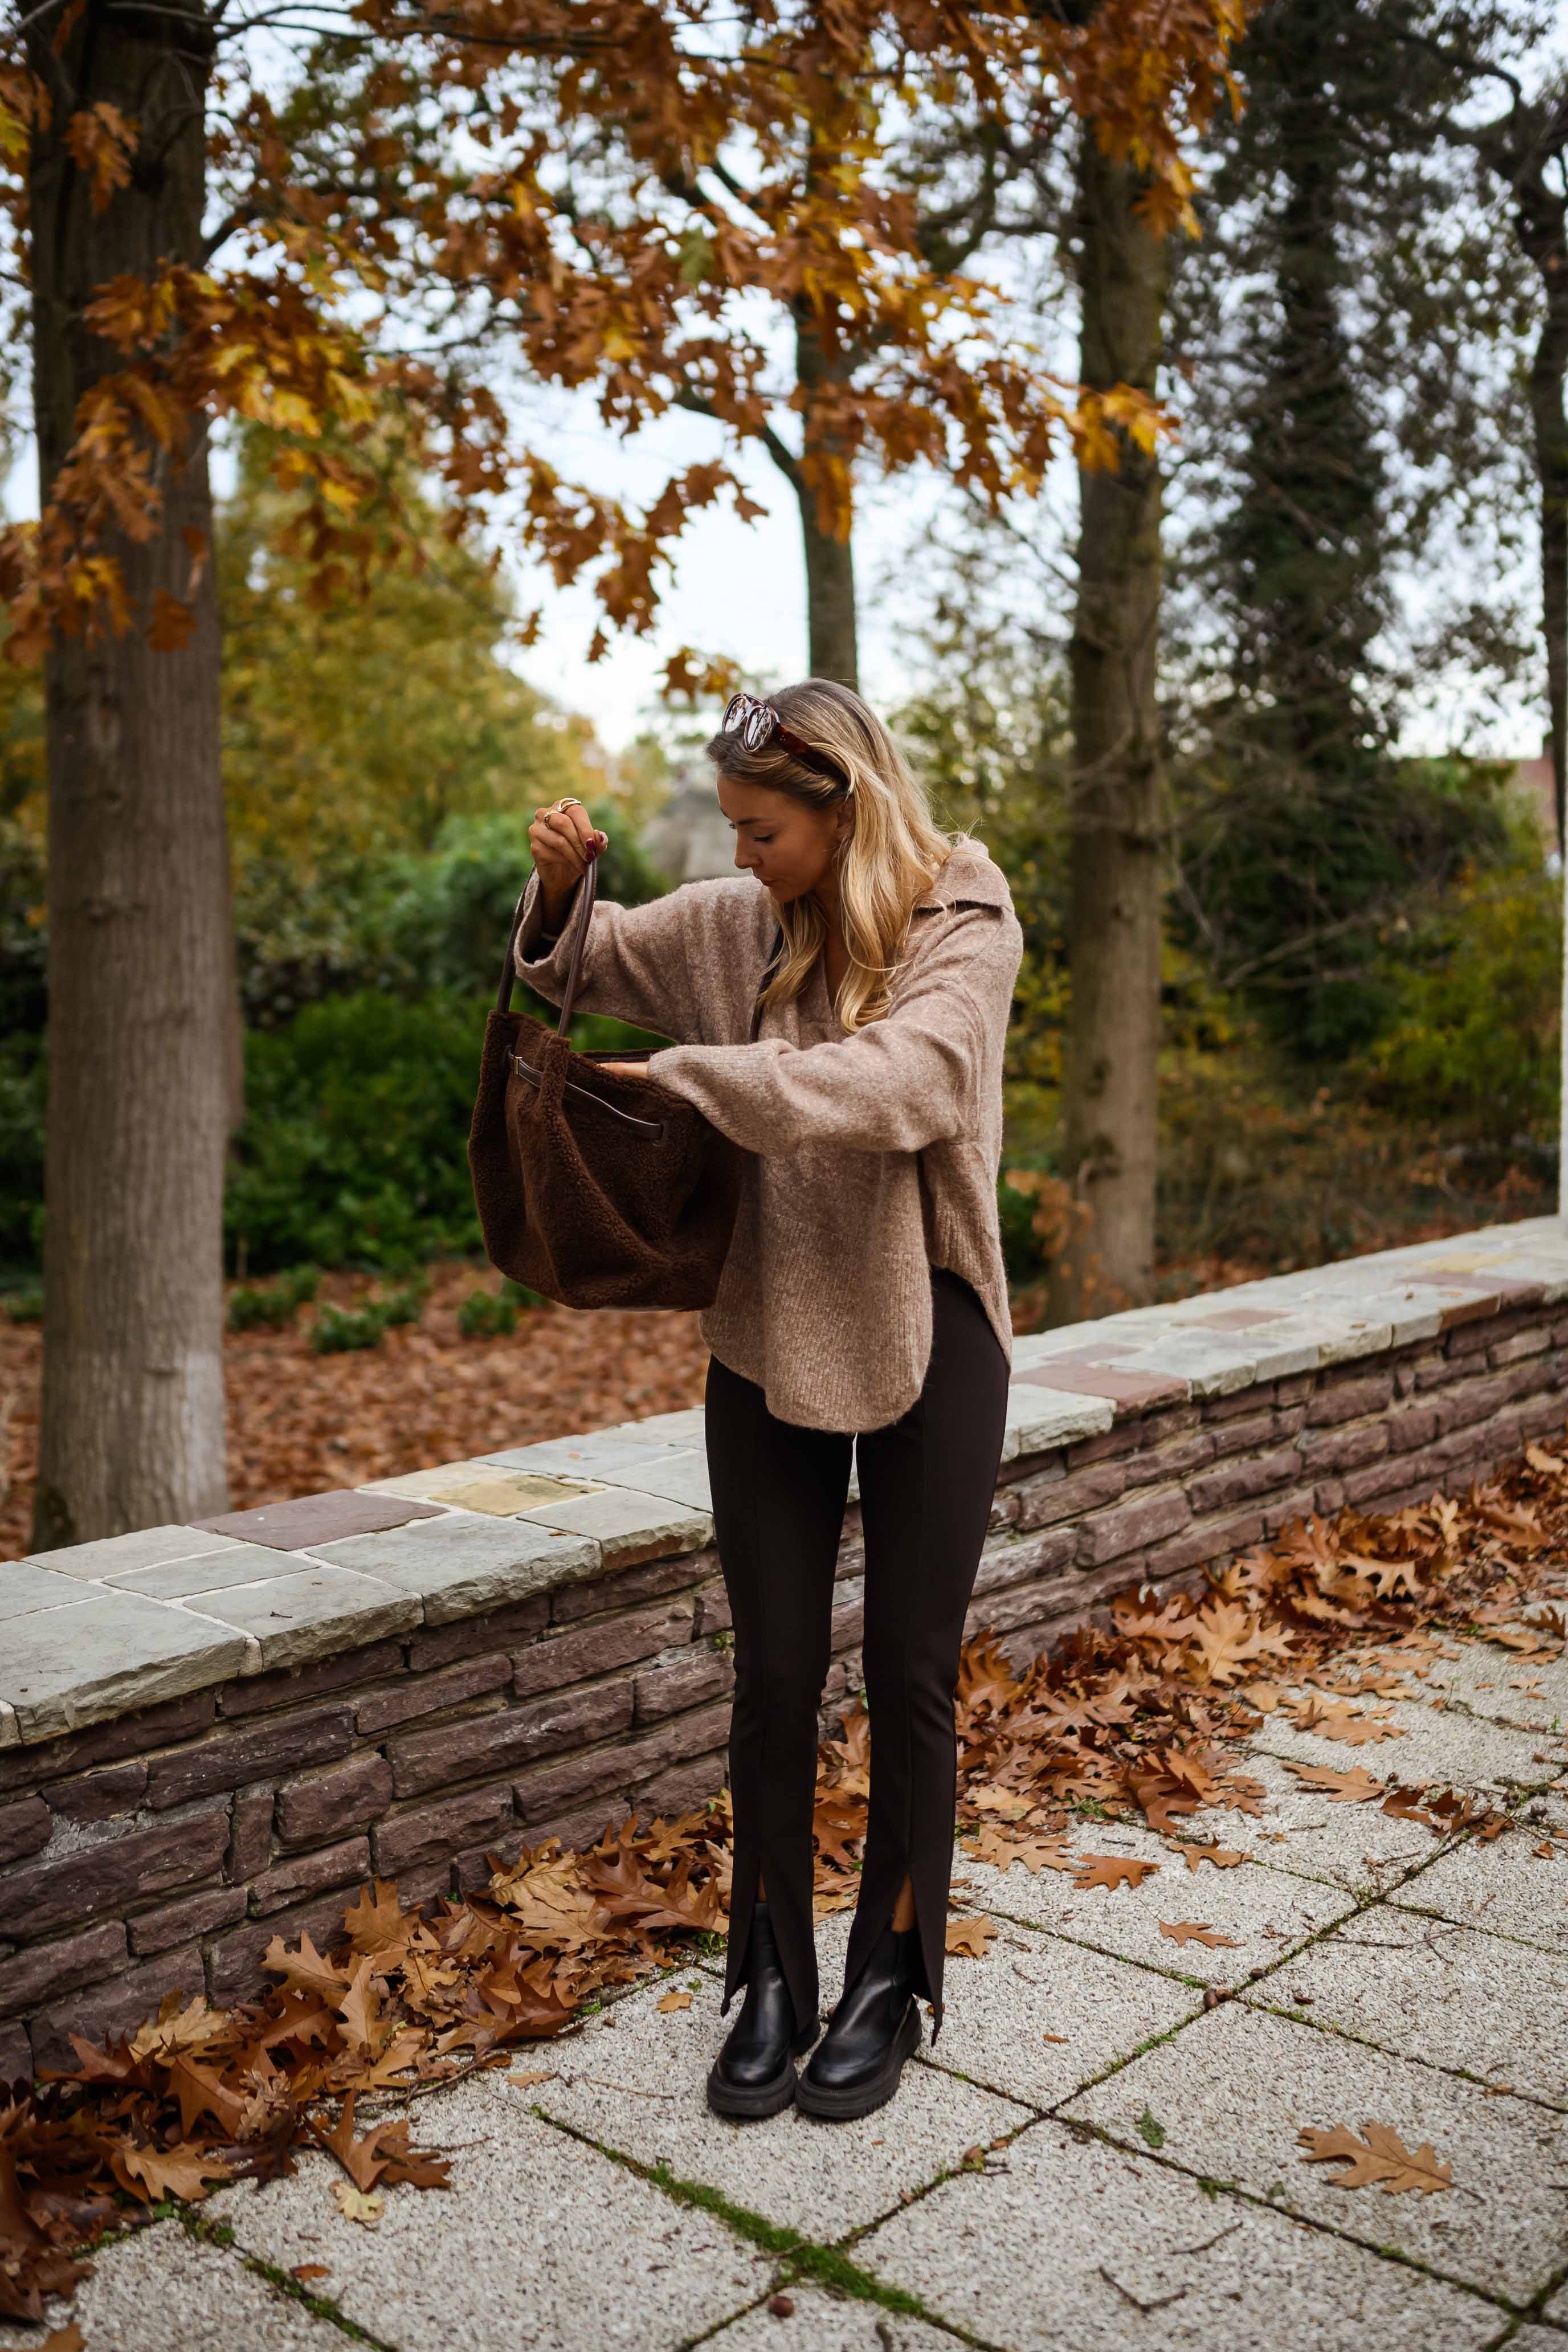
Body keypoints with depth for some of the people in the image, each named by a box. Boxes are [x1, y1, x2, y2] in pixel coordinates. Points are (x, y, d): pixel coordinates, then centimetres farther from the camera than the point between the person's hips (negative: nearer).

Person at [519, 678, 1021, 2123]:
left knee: (911, 1674, 7)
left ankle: (891, 1979, 25)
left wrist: (682, 1074, -27)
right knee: (776, 1670, 8)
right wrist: (563, 885, -6)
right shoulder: (737, 923, 1)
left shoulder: (966, 928, -11)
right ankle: (771, 1981, 23)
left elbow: (899, 1080, -29)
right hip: (770, 1333, 3)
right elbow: (587, 968, 16)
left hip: (927, 1332, -3)